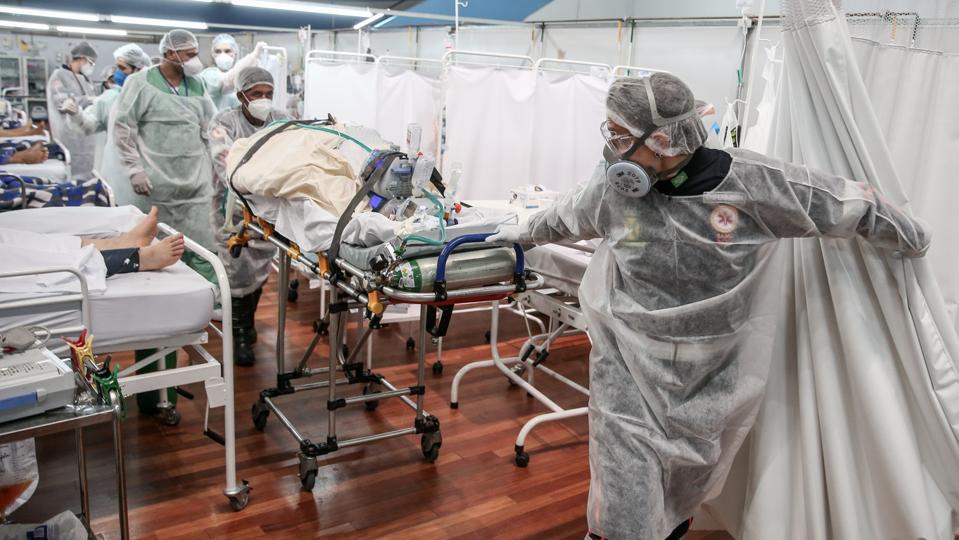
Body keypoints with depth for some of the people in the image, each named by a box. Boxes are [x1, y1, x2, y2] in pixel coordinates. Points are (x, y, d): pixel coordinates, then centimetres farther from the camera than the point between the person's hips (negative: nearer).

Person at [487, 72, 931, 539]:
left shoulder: (755, 184, -19)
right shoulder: (613, 185, -11)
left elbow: (854, 205, -4)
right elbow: (565, 217, 12)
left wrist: (912, 241, 11)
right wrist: (523, 233, 29)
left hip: (714, 381, 0)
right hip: (628, 376, 0)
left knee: (690, 486, 22)